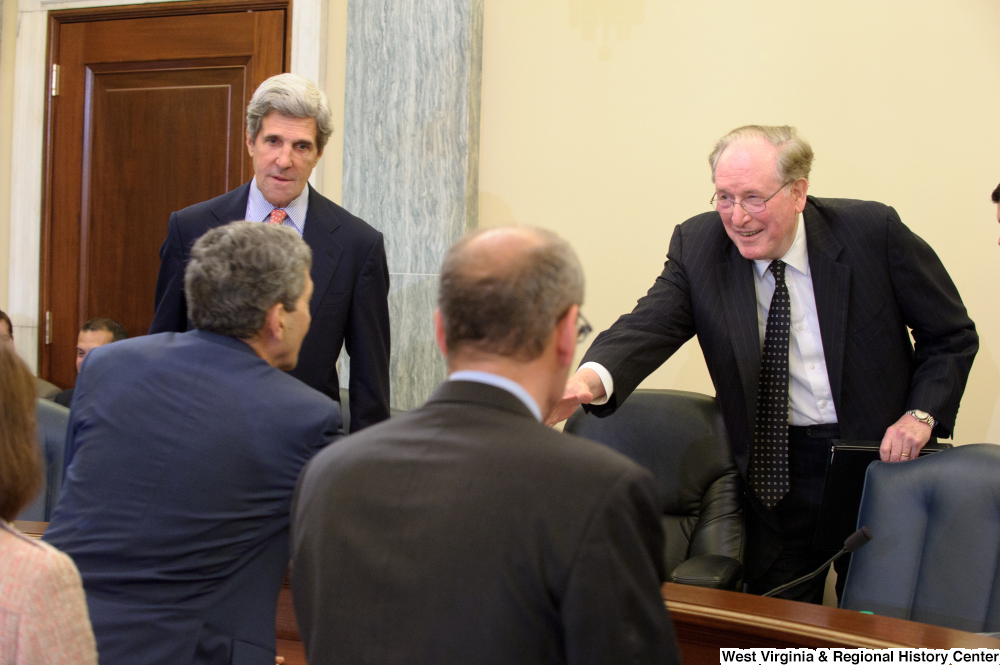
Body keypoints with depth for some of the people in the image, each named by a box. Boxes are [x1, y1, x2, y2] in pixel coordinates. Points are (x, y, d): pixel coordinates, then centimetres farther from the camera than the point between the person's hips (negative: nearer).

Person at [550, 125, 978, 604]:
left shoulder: (873, 231, -11)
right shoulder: (698, 244, -7)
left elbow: (952, 335, 0)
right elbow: (650, 324, -22)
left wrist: (921, 414, -14)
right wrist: (593, 377, -42)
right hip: (776, 466, 1)